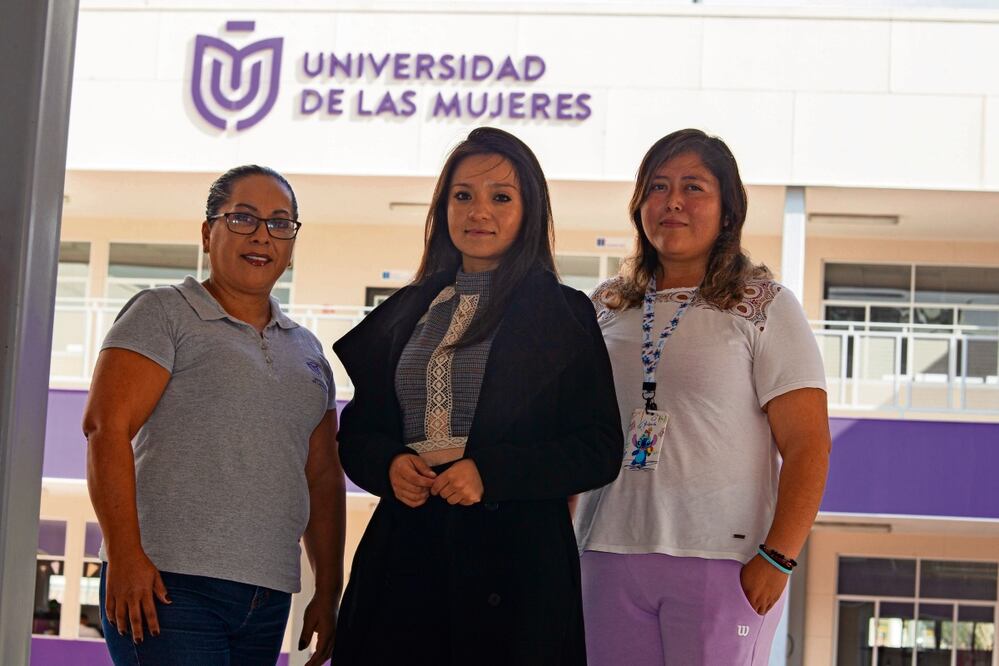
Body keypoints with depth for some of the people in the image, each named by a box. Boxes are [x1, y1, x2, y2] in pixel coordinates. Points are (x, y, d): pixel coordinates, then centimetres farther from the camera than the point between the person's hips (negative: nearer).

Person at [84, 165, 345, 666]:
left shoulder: (306, 351, 20)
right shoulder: (163, 314, 2)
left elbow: (323, 479, 21)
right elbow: (105, 426, -8)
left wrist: (328, 594, 15)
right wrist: (125, 556, -17)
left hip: (268, 600, 6)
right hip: (171, 584, -6)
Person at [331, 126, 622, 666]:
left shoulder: (565, 314, 2)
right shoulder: (404, 313, 15)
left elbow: (600, 449, -4)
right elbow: (356, 431, 18)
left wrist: (490, 471, -15)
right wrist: (390, 464, -5)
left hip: (514, 556, -3)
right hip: (403, 545, 3)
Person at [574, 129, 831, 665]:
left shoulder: (764, 307, 1)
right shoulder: (605, 308, 13)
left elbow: (807, 446, -4)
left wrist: (777, 559, -14)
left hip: (722, 561, -3)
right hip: (609, 556, 4)